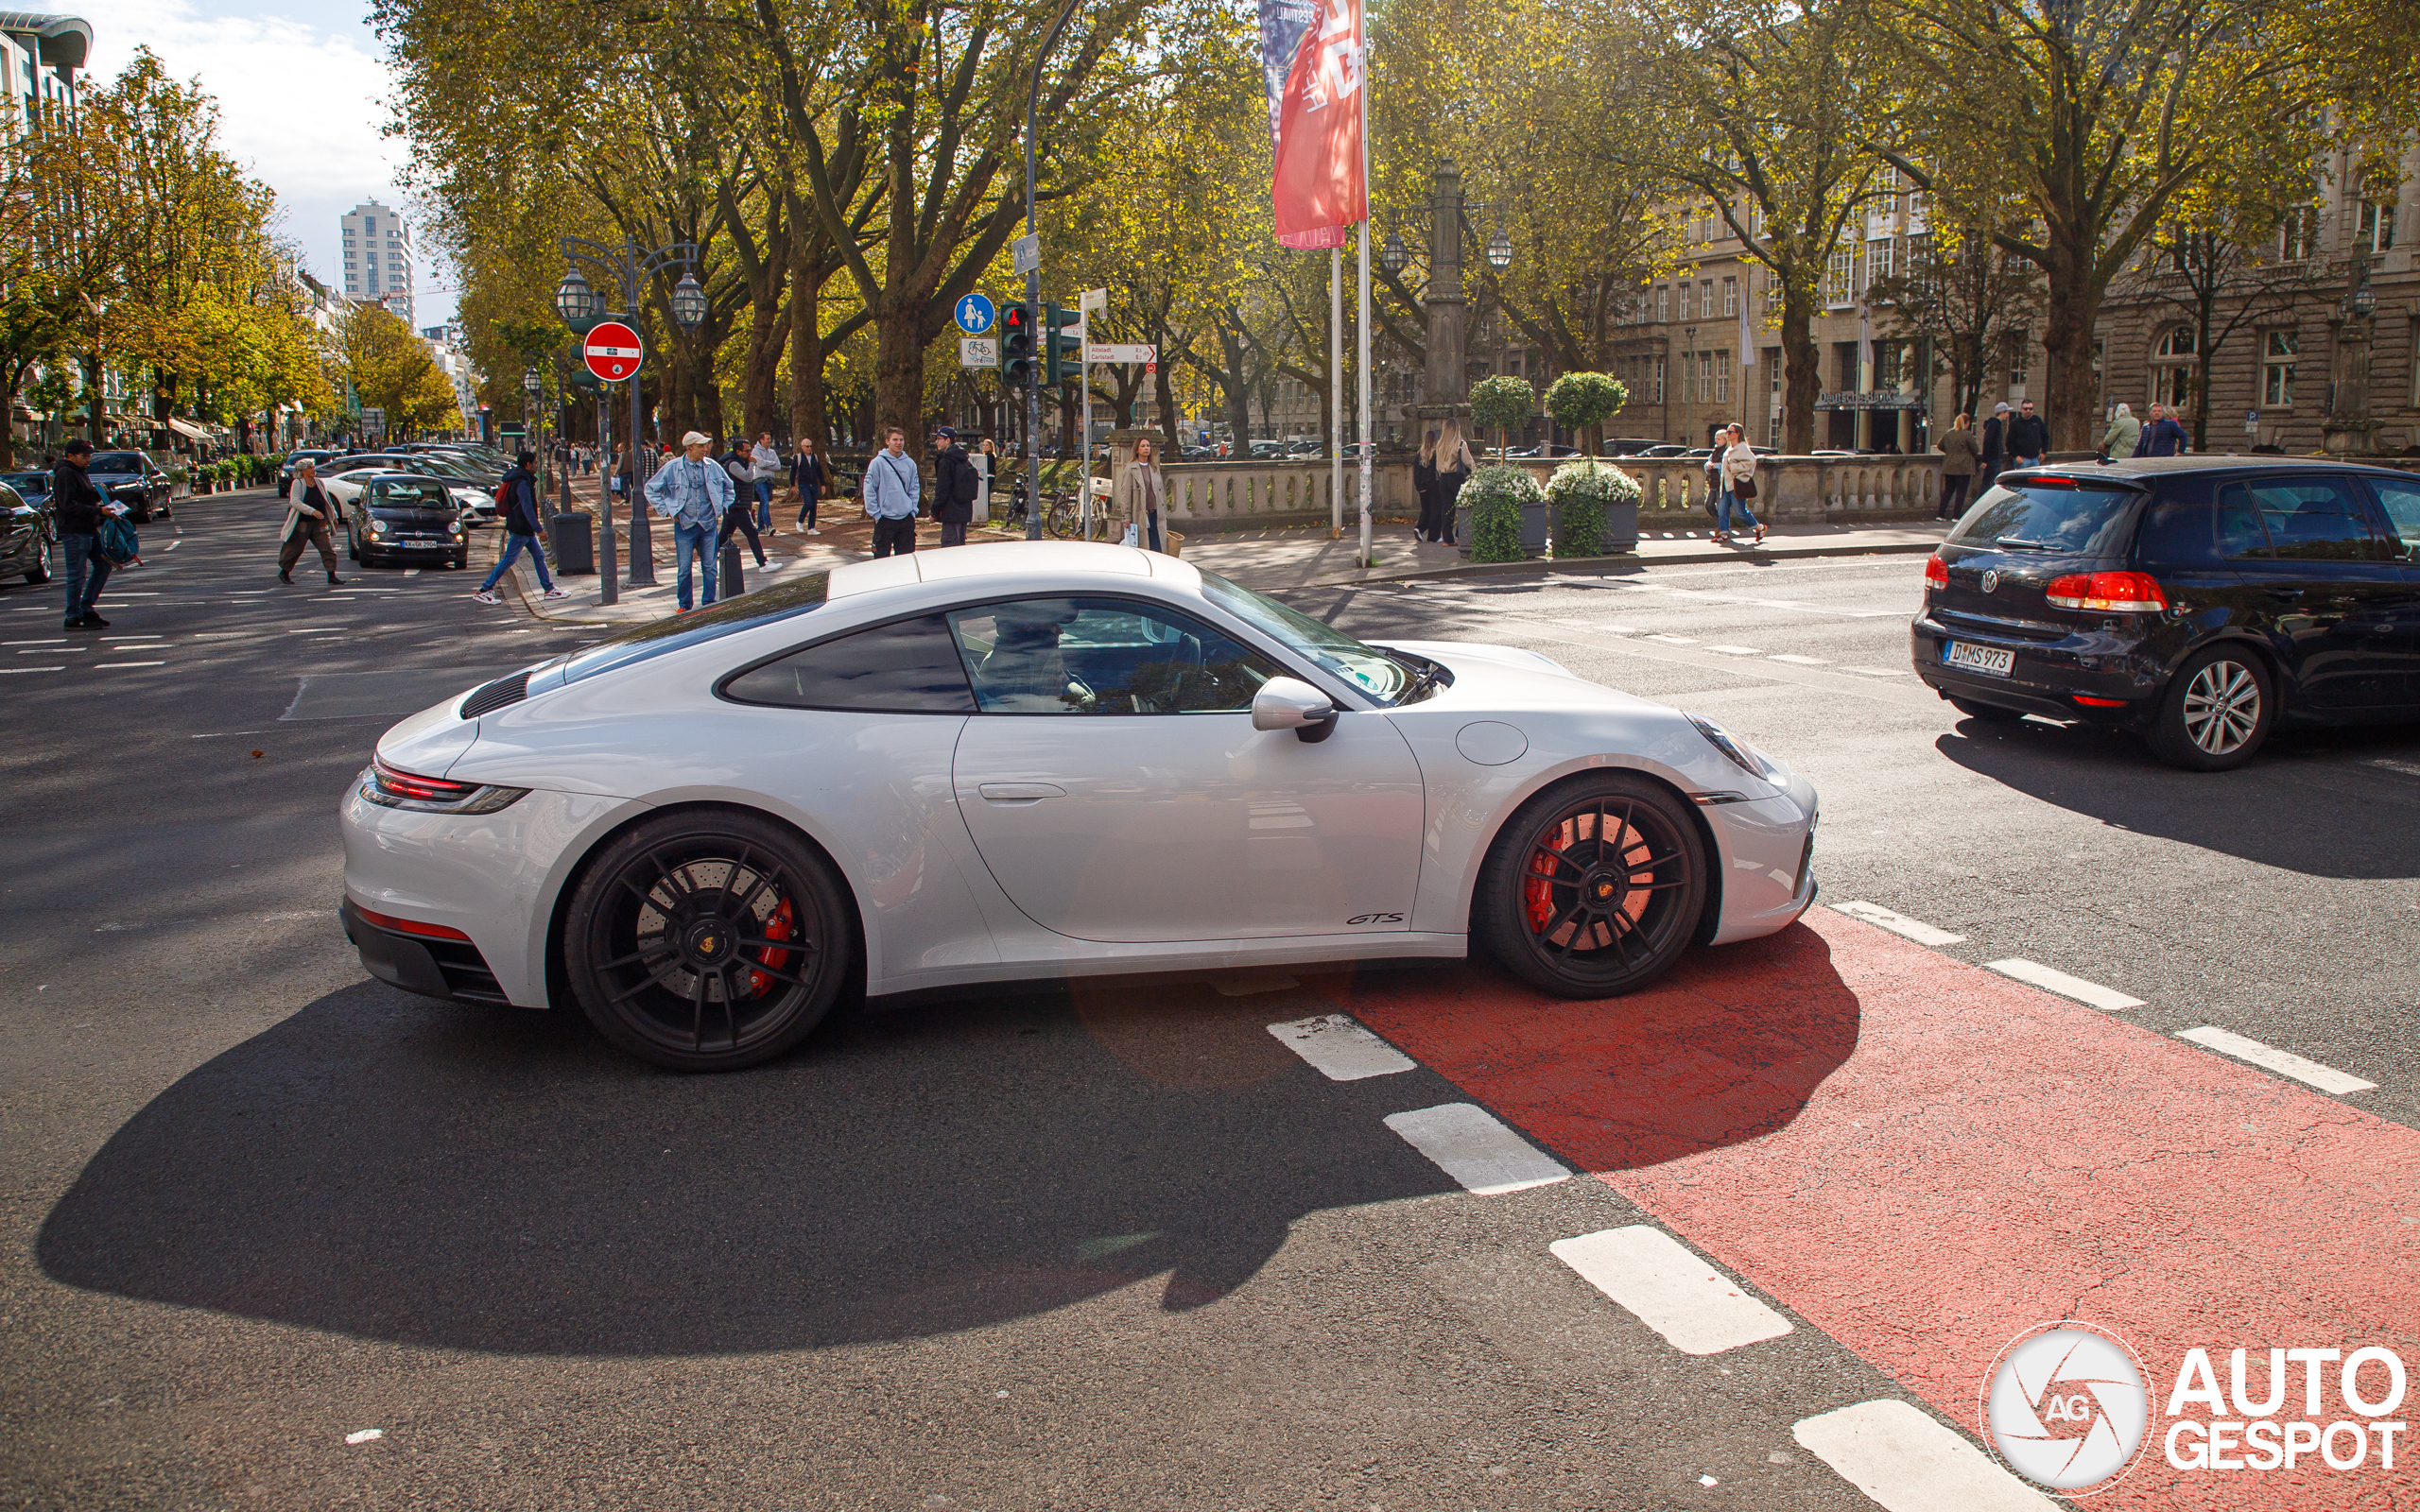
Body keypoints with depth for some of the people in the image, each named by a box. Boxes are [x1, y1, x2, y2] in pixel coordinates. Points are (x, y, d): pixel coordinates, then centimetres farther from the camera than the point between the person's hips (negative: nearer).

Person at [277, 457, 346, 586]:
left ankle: (332, 575, -6)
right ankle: (284, 572, 26)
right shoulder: (297, 484, -10)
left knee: (327, 548, -7)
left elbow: (328, 501, 17)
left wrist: (334, 517, 21)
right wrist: (312, 511, -33)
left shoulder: (319, 483, 6)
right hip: (301, 524, -4)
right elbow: (295, 502, -23)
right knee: (294, 550, 7)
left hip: (318, 524, 4)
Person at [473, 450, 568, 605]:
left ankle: (549, 589, 17)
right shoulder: (522, 483, -20)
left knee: (539, 555, 12)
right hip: (520, 529, -10)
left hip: (525, 529, 10)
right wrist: (538, 529, -24)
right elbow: (527, 508, -24)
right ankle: (484, 590, -1)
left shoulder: (524, 479, 11)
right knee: (508, 559, -5)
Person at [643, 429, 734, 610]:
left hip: (709, 525, 2)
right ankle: (684, 605, 13)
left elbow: (728, 488, 19)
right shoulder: (672, 468, -5)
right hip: (684, 525, -2)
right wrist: (667, 511, -2)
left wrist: (722, 509, 10)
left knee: (710, 567, 4)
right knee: (684, 568, 1)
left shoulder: (713, 466, 3)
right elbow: (651, 490, 3)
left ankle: (710, 603, 16)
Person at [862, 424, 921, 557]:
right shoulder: (878, 463, -7)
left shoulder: (910, 464, 6)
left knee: (907, 558, 8)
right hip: (885, 519, -4)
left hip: (906, 518, 4)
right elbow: (869, 490, -6)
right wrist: (876, 513, -9)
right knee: (882, 557, 2)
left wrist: (913, 510, 4)